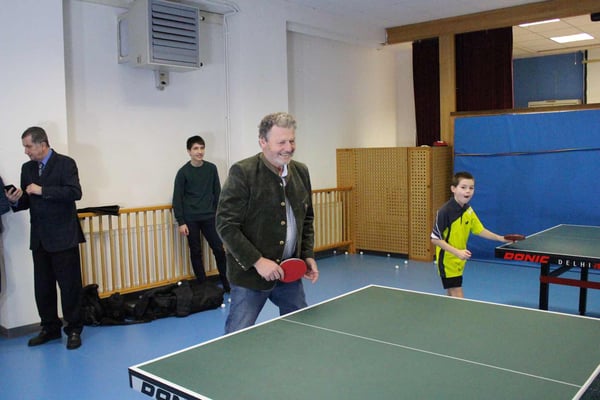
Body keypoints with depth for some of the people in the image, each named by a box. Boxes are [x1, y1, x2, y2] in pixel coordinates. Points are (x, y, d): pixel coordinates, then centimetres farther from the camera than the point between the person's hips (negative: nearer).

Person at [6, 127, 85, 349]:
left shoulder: (65, 164, -5)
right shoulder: (27, 168, 14)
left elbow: (74, 192, -18)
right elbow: (27, 201, 18)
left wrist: (42, 191, -20)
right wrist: (16, 200, -4)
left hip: (63, 237, -6)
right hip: (39, 239, 6)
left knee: (69, 286, 0)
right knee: (42, 287, 11)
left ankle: (73, 329, 13)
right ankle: (50, 328, 25)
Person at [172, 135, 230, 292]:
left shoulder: (211, 168, 3)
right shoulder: (183, 172, -5)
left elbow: (217, 193, 9)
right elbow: (177, 198, -3)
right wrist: (181, 222, -7)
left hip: (209, 217, 2)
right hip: (191, 219, -2)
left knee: (219, 248, 0)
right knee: (196, 252, 6)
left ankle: (225, 280, 16)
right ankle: (202, 283, 16)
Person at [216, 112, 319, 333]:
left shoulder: (301, 171, 6)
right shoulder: (242, 172, -15)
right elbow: (226, 225, -17)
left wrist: (308, 255, 6)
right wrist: (257, 261, -19)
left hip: (290, 272, 6)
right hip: (250, 274, -6)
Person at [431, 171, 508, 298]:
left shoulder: (468, 210, 1)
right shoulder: (445, 211, -21)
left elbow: (479, 230, 14)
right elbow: (435, 239, -22)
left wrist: (500, 238, 4)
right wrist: (457, 252, -28)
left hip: (459, 261, 7)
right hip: (447, 261, -7)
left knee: (452, 297, 17)